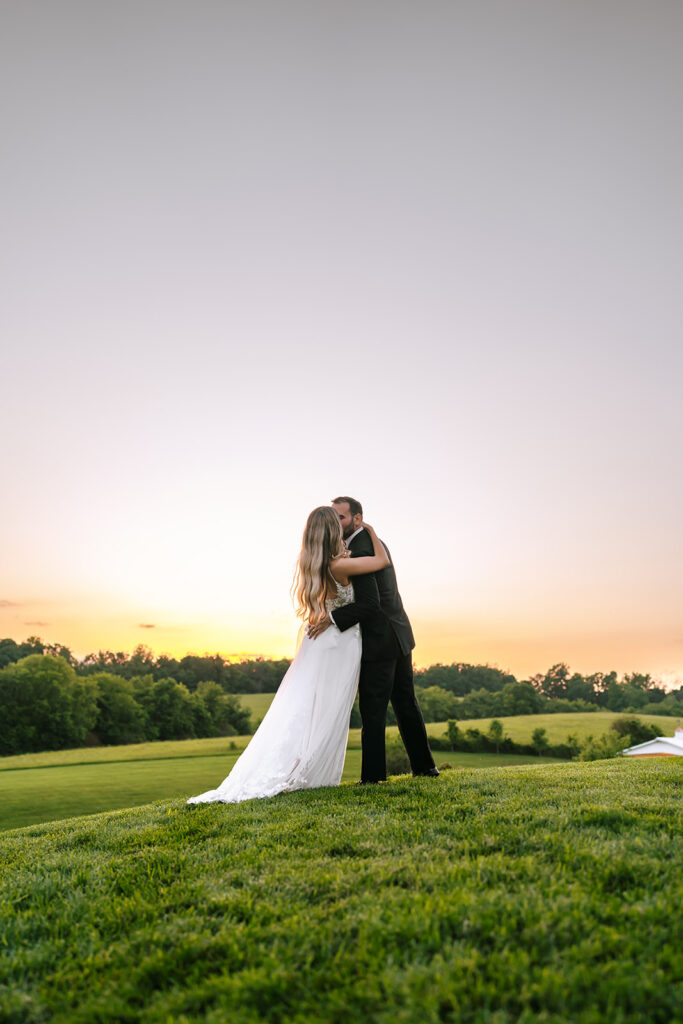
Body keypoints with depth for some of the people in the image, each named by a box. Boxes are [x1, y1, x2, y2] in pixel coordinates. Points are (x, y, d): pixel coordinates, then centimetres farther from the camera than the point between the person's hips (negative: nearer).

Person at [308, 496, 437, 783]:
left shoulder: (358, 552, -18)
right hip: (399, 635, 10)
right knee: (405, 703, 17)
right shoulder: (374, 541, 14)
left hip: (379, 641, -10)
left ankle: (373, 775, 4)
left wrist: (332, 618, -24)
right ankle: (424, 765, 24)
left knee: (372, 711, -2)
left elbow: (370, 602, -25)